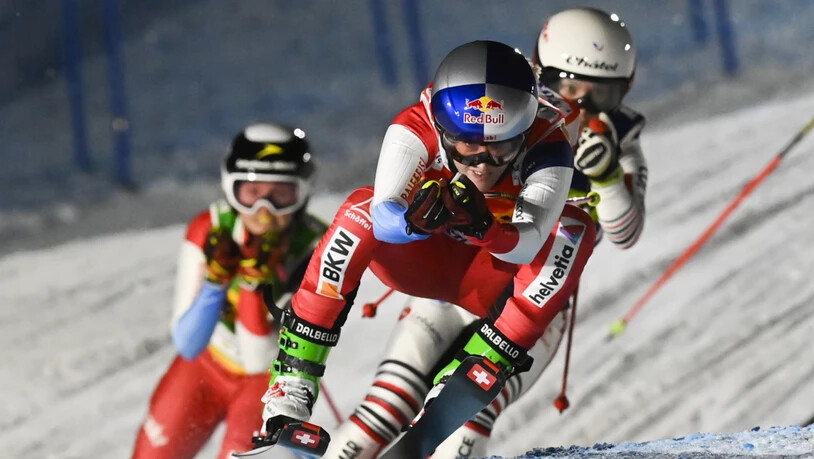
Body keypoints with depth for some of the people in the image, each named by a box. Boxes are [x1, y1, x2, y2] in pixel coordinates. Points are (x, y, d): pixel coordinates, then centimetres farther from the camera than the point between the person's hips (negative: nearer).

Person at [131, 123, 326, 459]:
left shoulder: (314, 251, -30)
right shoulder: (208, 232, -23)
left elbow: (261, 360, -30)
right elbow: (188, 345, -23)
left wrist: (255, 284, -43)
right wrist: (215, 280, -38)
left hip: (272, 378, -3)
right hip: (208, 366, 3)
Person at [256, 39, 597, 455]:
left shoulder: (547, 146, -28)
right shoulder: (417, 130, -27)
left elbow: (526, 246, -38)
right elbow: (384, 217, -39)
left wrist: (484, 226, -59)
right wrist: (414, 219, -61)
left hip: (489, 281, 1)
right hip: (420, 261, 0)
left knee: (575, 227, -26)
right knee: (362, 207, -31)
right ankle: (290, 386, -29)